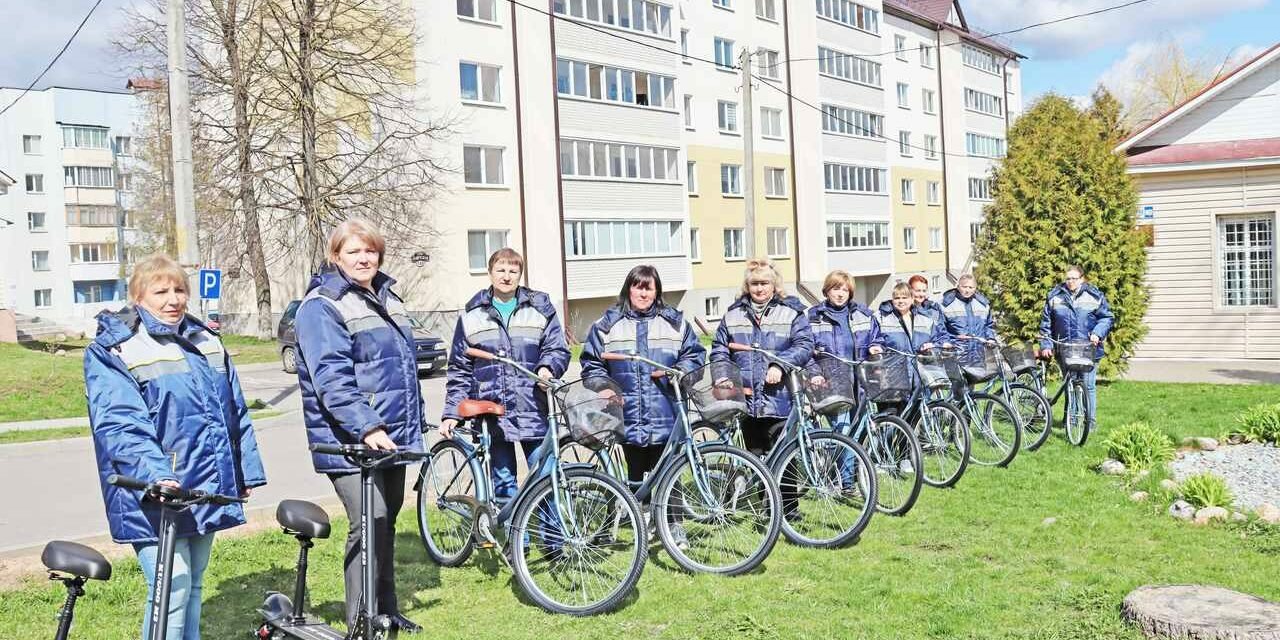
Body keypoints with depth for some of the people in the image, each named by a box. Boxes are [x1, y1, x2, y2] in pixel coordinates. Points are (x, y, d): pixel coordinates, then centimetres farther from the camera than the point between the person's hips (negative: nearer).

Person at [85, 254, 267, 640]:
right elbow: (119, 425, -19)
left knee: (192, 585, 16)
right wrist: (156, 475, -33)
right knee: (171, 591, -11)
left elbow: (235, 412, 17)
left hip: (207, 489, 6)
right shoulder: (113, 351, -6)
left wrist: (247, 472, 14)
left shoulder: (205, 341, 13)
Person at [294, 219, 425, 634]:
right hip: (351, 441, -8)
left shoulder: (385, 297, 16)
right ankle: (362, 622, -6)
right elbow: (331, 378, -22)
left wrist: (413, 424, 22)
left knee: (387, 521, 15)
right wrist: (367, 427, -31)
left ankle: (387, 611, 27)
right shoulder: (321, 307, -10)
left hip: (392, 436, 8)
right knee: (370, 521, -15)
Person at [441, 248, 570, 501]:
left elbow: (558, 349, 6)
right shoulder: (473, 314, 10)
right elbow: (459, 369, 11)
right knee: (502, 484, 7)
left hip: (533, 412, -1)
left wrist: (547, 368, -17)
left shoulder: (540, 308, 8)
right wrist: (451, 414, 5)